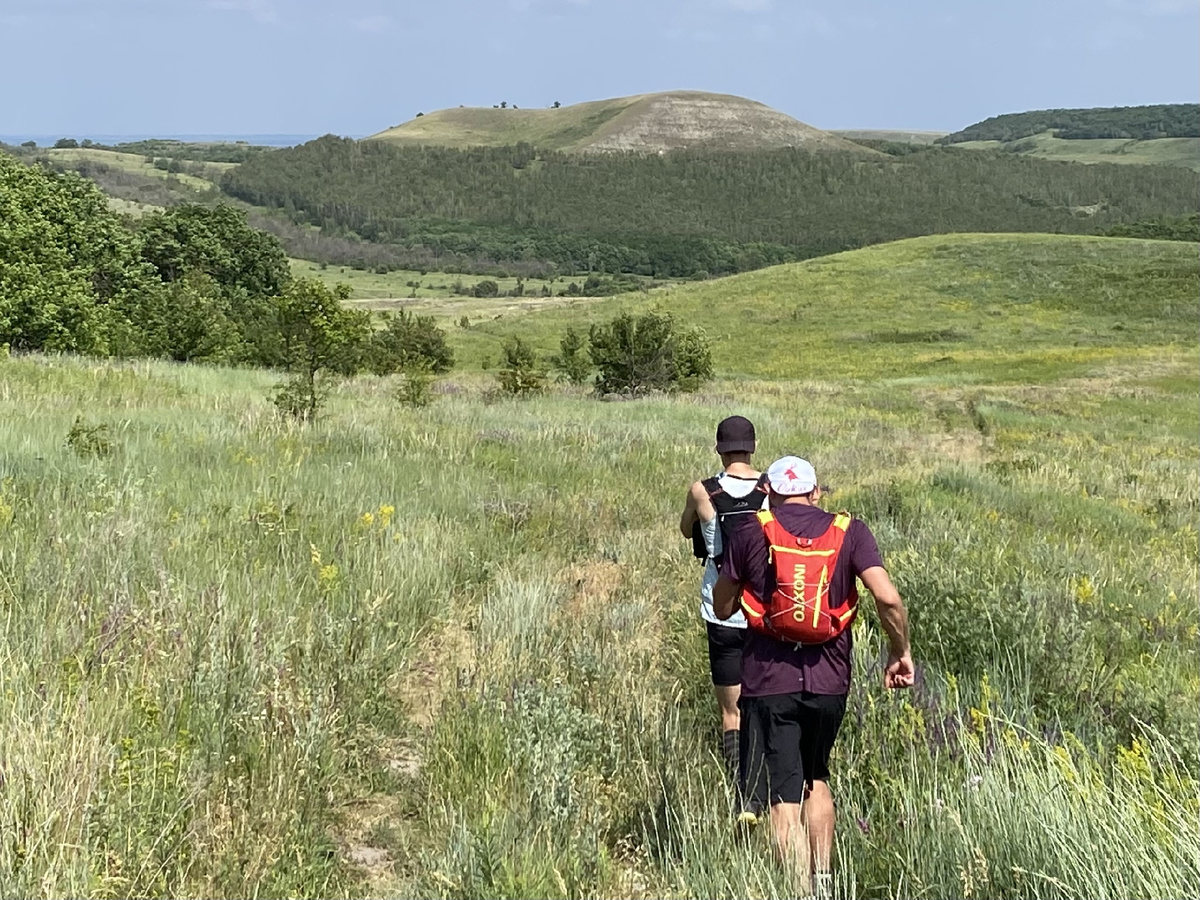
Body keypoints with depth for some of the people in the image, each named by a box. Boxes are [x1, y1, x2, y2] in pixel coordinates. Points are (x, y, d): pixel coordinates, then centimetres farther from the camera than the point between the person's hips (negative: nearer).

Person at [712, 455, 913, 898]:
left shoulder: (750, 535, 0)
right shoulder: (849, 532, 2)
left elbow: (722, 609, 9)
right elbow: (888, 598, -9)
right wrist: (900, 653, 4)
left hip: (768, 680, -3)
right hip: (829, 679, 3)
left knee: (784, 795, 0)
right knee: (816, 778, 24)